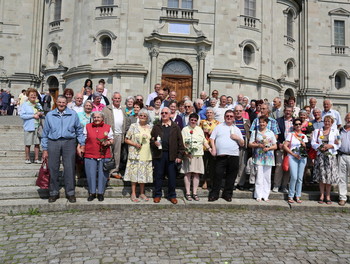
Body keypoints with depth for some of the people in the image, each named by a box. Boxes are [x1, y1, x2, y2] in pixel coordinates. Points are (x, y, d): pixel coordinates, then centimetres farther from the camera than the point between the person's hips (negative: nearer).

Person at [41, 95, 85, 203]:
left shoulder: (73, 114, 9)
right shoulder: (49, 115, 11)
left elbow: (79, 130, 12)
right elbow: (45, 133, 12)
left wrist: (82, 144, 6)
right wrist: (45, 149, 9)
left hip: (69, 142, -1)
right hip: (53, 143, 1)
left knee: (69, 168, -1)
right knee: (53, 168, 4)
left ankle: (70, 192, 11)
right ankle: (54, 192, 18)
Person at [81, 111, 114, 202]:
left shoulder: (108, 127, 9)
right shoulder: (87, 126, 11)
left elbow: (111, 140, 11)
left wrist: (107, 143, -9)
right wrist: (79, 147, -2)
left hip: (104, 155, 0)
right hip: (90, 155, 1)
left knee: (102, 174, 4)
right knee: (90, 174, 3)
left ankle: (101, 193, 17)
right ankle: (92, 192, 18)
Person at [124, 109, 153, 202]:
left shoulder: (150, 127, 11)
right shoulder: (133, 126, 1)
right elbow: (126, 140, 0)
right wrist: (135, 144, -13)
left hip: (146, 155, 3)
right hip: (135, 154, -3)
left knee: (144, 173, 8)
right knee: (134, 173, -1)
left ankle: (142, 193, 19)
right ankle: (133, 194, 9)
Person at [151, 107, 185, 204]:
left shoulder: (175, 127, 7)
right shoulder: (156, 127, 10)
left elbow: (180, 142, 3)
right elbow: (151, 139, 11)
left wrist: (180, 155, -4)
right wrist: (154, 143, -12)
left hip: (171, 155, 0)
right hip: (159, 154, 1)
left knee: (172, 176, 6)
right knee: (158, 175, 7)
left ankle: (172, 195, 19)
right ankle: (157, 195, 20)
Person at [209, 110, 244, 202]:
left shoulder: (237, 129, 18)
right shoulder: (218, 127, 12)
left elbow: (242, 143, 16)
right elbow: (212, 138, 8)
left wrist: (238, 138, -3)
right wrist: (213, 149, -6)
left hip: (234, 156, 2)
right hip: (221, 155, -2)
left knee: (231, 176, 7)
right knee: (218, 175, -3)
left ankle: (227, 194, 20)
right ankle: (214, 194, 8)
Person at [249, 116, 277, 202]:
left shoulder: (271, 133, 11)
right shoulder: (255, 132, 8)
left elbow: (275, 146, 10)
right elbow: (250, 144, 4)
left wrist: (268, 148, -9)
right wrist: (258, 145, -12)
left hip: (268, 157, 2)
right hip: (258, 157, -2)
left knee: (267, 176, 3)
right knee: (259, 176, -5)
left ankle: (265, 195, 11)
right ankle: (258, 195, 3)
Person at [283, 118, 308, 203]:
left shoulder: (304, 136, 15)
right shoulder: (290, 135, 5)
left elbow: (305, 148, 9)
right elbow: (285, 146, -3)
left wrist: (302, 142, -8)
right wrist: (293, 154, -8)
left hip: (302, 157, 3)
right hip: (292, 157, -3)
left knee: (300, 178, 4)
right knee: (294, 177, -12)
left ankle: (298, 196, 13)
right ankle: (290, 196, -1)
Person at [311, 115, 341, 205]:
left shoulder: (335, 131, 9)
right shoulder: (317, 131, 11)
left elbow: (338, 144, 4)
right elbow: (313, 143, 4)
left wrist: (331, 146, -14)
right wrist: (319, 147, -14)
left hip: (331, 156, -1)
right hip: (320, 156, 1)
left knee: (329, 176, -1)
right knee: (321, 176, 2)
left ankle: (328, 196, 11)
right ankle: (322, 195, 13)